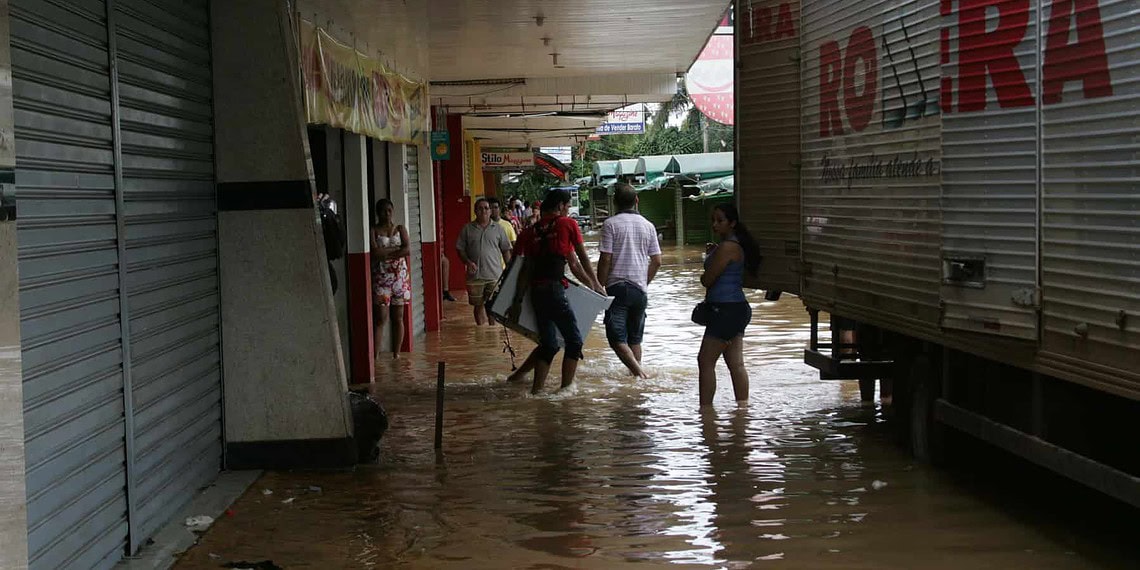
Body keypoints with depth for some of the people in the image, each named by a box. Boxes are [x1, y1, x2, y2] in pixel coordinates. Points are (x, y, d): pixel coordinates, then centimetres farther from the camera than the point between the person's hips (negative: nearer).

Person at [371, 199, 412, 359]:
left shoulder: (400, 229, 9)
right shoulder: (373, 231, 1)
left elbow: (407, 251, -5)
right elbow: (375, 253, -14)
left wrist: (386, 254, -12)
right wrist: (396, 249, -9)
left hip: (400, 277, 3)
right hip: (381, 278, -3)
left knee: (398, 318, 6)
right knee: (381, 318, -11)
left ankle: (396, 354, 13)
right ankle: (376, 355, -14)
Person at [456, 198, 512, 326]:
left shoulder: (498, 229, 7)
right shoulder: (467, 229, 5)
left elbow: (506, 250, 9)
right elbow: (460, 249, 6)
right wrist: (468, 262, -11)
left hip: (495, 275, 0)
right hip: (475, 275, 0)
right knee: (478, 305, 7)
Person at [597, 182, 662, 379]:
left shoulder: (611, 224, -6)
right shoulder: (648, 226, 8)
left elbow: (605, 259, -11)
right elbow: (657, 261, 8)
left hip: (617, 287, -5)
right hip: (640, 289, 5)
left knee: (617, 338, -7)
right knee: (635, 338, 15)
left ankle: (638, 371, -25)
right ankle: (637, 374, 13)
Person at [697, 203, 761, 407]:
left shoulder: (727, 247, -17)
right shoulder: (733, 245, 16)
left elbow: (707, 280, -14)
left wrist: (705, 277, 5)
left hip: (727, 310, -10)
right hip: (734, 308, 10)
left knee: (705, 360, -6)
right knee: (736, 363, 10)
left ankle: (705, 410, -5)